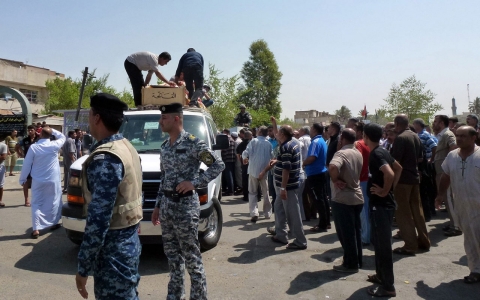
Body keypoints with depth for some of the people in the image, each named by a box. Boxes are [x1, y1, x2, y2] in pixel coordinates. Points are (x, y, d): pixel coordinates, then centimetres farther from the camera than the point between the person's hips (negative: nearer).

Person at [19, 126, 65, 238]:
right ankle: (53, 223, 28)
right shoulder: (54, 145, -9)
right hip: (53, 180, 0)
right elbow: (62, 137, 14)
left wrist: (22, 179, 6)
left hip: (38, 181, 0)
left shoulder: (33, 147, -10)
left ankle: (36, 229, 1)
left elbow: (27, 164, -4)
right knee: (54, 201, 17)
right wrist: (52, 130, 9)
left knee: (36, 204, 7)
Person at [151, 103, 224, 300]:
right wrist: (158, 206, 16)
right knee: (172, 256, 16)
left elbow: (218, 165, -12)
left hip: (185, 205, -7)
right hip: (167, 206, 7)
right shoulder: (164, 147, 11)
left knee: (192, 258, 1)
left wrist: (194, 182, -18)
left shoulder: (193, 143, -10)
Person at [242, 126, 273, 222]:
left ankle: (254, 213, -8)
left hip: (253, 171, -2)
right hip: (264, 171, 2)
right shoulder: (269, 144, 1)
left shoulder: (254, 141, -7)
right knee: (266, 193, 15)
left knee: (253, 193, 5)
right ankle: (267, 213, 24)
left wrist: (245, 158, 10)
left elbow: (246, 153, -11)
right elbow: (272, 156, 10)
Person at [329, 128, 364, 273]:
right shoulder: (358, 153, 9)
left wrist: (335, 180, -22)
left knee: (346, 233, 2)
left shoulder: (342, 153, -18)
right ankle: (357, 260, 28)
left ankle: (350, 264, 12)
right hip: (357, 197, 8)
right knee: (356, 231, 17)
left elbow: (333, 167, -38)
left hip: (342, 198, -8)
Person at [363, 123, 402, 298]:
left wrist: (384, 191, -20)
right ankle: (381, 275, 35)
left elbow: (389, 173, -34)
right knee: (378, 241, 21)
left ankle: (388, 287, 9)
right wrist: (392, 187, 14)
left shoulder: (376, 154, -19)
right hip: (382, 203, 10)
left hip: (381, 204, -10)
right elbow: (398, 168, 22)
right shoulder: (382, 151, 10)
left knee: (383, 244, -1)